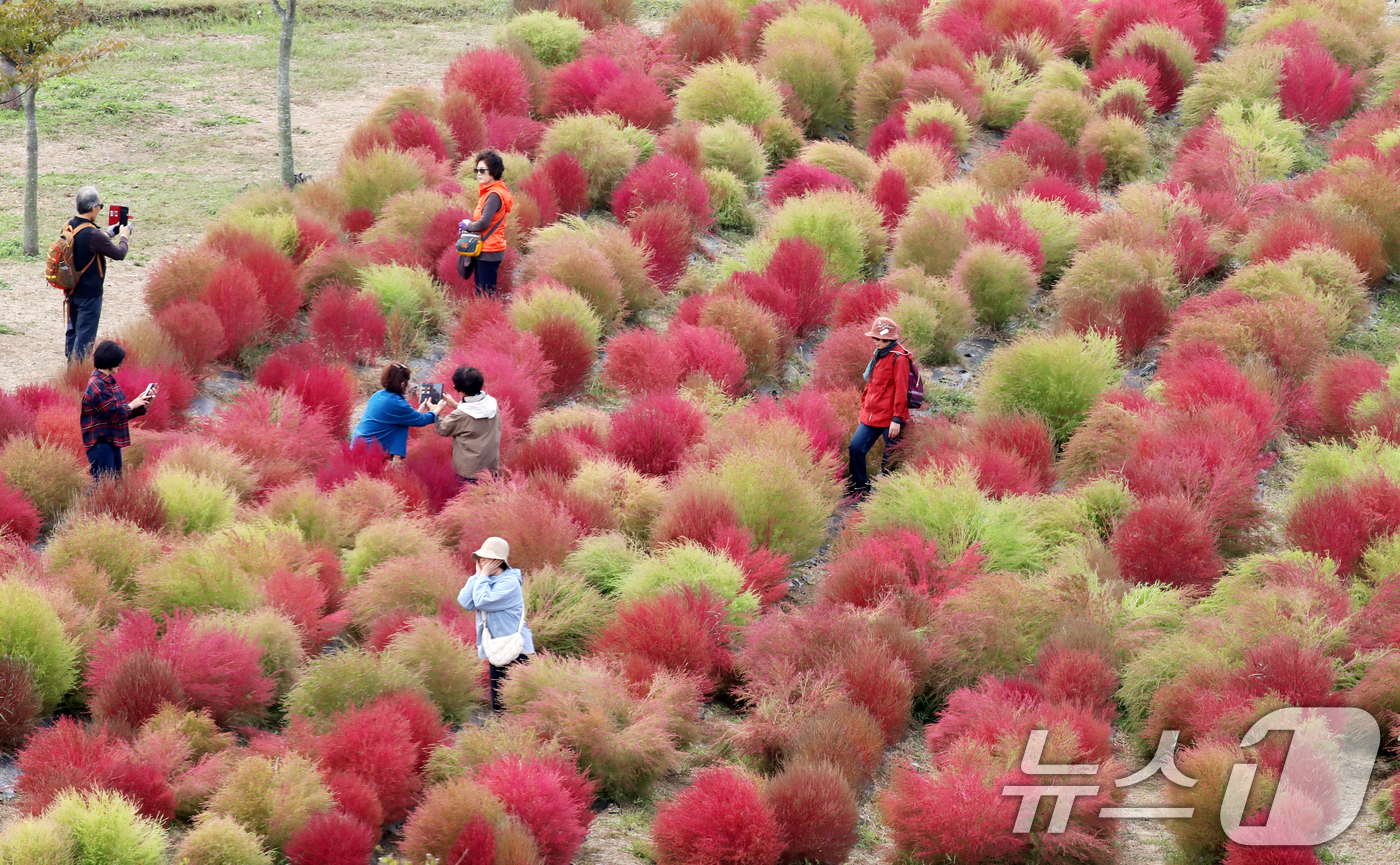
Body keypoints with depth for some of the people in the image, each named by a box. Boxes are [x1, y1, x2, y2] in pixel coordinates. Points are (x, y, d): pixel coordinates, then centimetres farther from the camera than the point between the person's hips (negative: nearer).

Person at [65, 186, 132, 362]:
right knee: (85, 334, 0)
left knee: (73, 329, 19)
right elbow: (119, 254, -16)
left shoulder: (69, 227, -2)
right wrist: (124, 237, 3)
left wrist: (110, 234, 12)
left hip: (72, 290, 8)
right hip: (90, 293, -8)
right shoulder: (93, 234, -26)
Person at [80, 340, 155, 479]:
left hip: (113, 441, 10)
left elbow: (123, 412, 19)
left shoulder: (110, 381, 14)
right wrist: (132, 405, -7)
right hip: (100, 442, -10)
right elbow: (113, 413, -19)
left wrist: (142, 406, 7)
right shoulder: (97, 386, -17)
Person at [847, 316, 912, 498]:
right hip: (871, 415, 8)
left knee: (889, 458, 2)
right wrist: (864, 406, 19)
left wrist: (897, 419, -18)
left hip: (889, 419, -8)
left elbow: (901, 390, -16)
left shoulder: (899, 358, -14)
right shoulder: (878, 355, 13)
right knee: (856, 447, 2)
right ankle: (859, 488, 14)